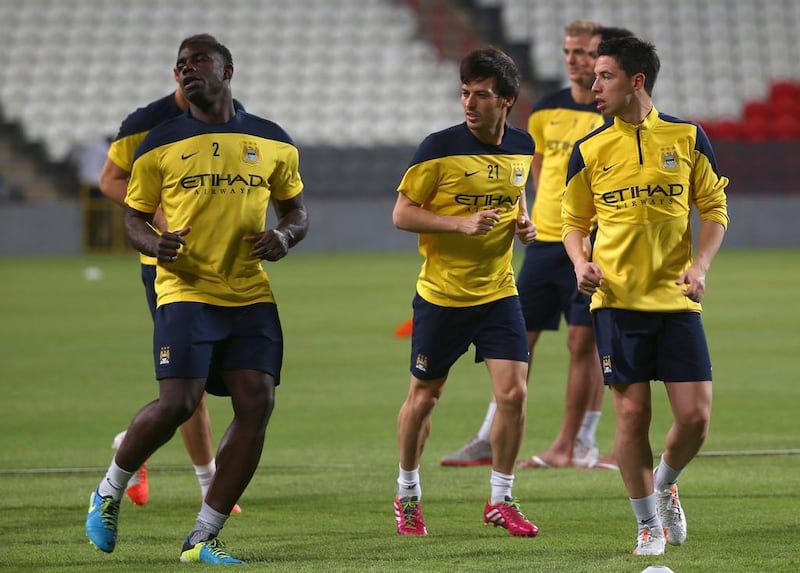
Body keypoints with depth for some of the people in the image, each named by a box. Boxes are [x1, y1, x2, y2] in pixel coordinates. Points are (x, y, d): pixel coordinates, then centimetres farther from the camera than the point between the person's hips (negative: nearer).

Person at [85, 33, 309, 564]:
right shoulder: (161, 144, 5)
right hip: (186, 291, -3)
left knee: (257, 405, -8)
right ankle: (110, 491, 12)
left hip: (252, 296, 3)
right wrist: (153, 243, -12)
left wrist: (285, 236, -4)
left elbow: (296, 209, 19)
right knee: (177, 403, -16)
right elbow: (134, 216, 10)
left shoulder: (273, 142, 9)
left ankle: (204, 538, 0)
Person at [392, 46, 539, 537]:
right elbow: (402, 214, -11)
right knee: (424, 397, 8)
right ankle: (408, 495, 28)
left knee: (514, 392, -8)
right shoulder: (440, 148, -14)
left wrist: (523, 223, 0)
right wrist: (462, 224, -23)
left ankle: (501, 500, 7)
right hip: (442, 294, -3)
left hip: (499, 292, 3)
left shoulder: (521, 146, 2)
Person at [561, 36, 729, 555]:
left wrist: (700, 264, -8)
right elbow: (574, 221, 12)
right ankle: (650, 525, 11)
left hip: (676, 299, 0)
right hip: (617, 300, 0)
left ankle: (664, 486, 25)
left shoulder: (687, 138, 2)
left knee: (695, 416, -5)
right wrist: (581, 263, -8)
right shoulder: (589, 150, 4)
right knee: (632, 415, -4)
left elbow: (715, 209, 8)